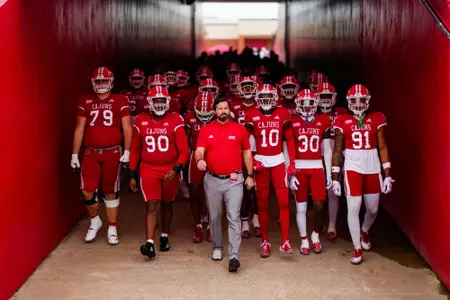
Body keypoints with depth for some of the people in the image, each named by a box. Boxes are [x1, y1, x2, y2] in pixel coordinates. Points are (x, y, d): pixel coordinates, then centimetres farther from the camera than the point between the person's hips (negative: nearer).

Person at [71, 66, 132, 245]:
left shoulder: (120, 101, 2)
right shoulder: (85, 102, 7)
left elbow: (127, 128, 1)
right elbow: (79, 129, 9)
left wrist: (127, 152, -6)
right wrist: (75, 154, 6)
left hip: (113, 152, -2)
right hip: (91, 153, 2)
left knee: (111, 192, 7)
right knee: (87, 191, -5)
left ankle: (112, 229, 19)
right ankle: (95, 221, 21)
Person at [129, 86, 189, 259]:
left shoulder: (175, 121, -6)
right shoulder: (141, 121, 1)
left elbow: (183, 150, -8)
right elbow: (135, 150, 8)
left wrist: (176, 169, -23)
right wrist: (132, 175, 7)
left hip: (170, 170, 0)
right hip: (148, 170, 0)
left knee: (166, 205, 15)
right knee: (152, 205, -11)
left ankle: (165, 237, 33)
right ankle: (150, 243, -16)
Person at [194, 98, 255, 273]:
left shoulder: (240, 129, 2)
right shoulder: (206, 130, 2)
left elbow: (247, 153, 10)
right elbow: (199, 150, -7)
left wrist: (250, 175, 8)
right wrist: (199, 160, -31)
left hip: (234, 180, -1)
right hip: (212, 180, 2)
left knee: (234, 217, -9)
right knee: (215, 216, 13)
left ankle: (234, 256, -10)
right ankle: (217, 247, 33)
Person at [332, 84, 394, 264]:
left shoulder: (377, 119, 0)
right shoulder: (342, 121, -2)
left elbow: (382, 148, 2)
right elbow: (337, 150, 1)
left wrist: (387, 175, -1)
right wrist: (335, 178, -1)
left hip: (372, 169, 2)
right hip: (352, 168, -2)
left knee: (373, 209, 10)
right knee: (353, 208, -6)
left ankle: (364, 231, 44)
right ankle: (357, 249, 9)